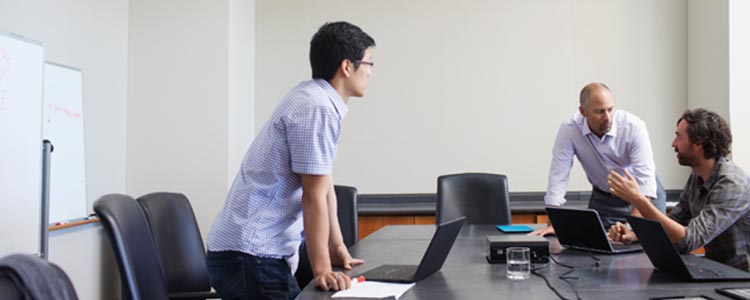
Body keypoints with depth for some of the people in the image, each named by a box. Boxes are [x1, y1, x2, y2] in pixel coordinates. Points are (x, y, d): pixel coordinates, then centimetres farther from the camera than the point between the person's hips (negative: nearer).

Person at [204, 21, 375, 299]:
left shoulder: (313, 97, 13)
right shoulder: (318, 110, -18)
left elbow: (325, 185, 15)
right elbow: (315, 196, -18)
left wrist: (337, 246, 17)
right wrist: (322, 270, -14)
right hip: (250, 256, -10)